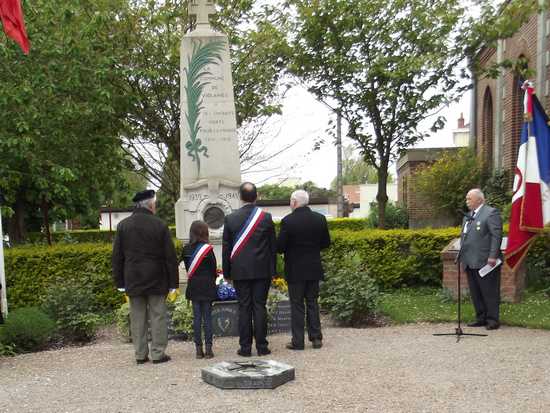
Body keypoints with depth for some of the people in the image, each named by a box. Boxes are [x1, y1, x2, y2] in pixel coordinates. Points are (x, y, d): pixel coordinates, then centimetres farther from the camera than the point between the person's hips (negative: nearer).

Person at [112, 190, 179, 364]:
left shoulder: (123, 225, 3)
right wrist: (172, 282, 0)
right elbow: (170, 256, -6)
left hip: (133, 280, 3)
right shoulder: (160, 225, -6)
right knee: (158, 316, 4)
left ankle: (140, 354, 13)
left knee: (137, 318, 8)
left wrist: (120, 282, 10)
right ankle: (158, 353, 6)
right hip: (156, 280, -3)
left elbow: (117, 256, 5)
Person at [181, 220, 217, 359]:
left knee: (196, 318, 7)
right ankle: (208, 348, 3)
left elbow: (187, 267, 6)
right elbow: (213, 268, -3)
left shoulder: (186, 249, -1)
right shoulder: (208, 249, -11)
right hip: (207, 287, -3)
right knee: (207, 317, 2)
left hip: (193, 287, 3)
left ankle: (199, 349, 9)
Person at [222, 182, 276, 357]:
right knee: (260, 307, 5)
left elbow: (226, 248, 2)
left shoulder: (230, 218, -3)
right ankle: (261, 346, 8)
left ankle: (245, 347, 8)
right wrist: (272, 270, 11)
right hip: (262, 270, 0)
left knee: (244, 308, 5)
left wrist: (227, 272, 10)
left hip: (240, 271, 0)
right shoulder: (266, 217, -3)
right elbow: (273, 247, 3)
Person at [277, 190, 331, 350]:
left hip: (295, 270, -4)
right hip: (314, 269, 4)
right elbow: (326, 243, 6)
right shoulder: (320, 219, -1)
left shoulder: (288, 221, -15)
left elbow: (280, 247, -14)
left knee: (297, 305, 4)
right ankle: (316, 338, 15)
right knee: (312, 302, 14)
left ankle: (298, 341, 6)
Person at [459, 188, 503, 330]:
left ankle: (492, 320, 8)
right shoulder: (468, 216, 19)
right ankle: (481, 318, 21)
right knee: (475, 293, 12)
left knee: (489, 292, 0)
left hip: (485, 261, -8)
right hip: (470, 262, 8)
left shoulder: (491, 213, -7)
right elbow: (463, 236, 23)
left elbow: (497, 236, -14)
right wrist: (462, 256, 15)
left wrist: (493, 256, -20)